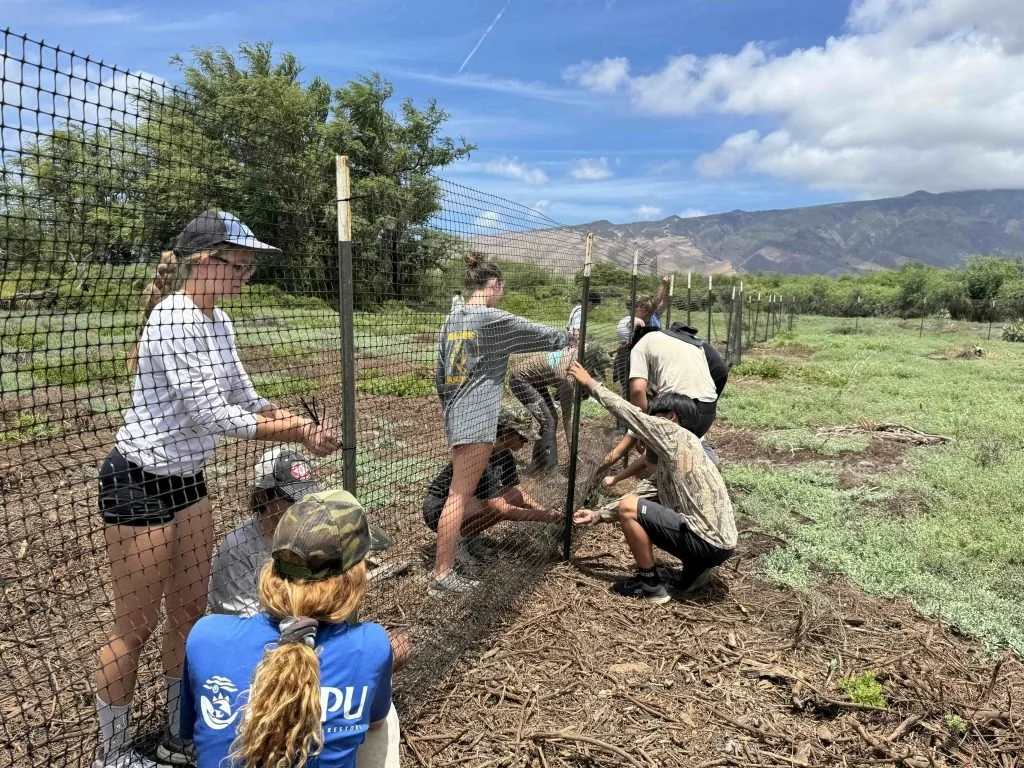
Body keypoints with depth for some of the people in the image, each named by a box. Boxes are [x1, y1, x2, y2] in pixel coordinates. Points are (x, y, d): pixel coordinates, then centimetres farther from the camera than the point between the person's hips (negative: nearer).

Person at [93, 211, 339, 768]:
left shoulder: (218, 322, 4)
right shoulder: (173, 319, -22)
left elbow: (245, 398, 8)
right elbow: (211, 414, -26)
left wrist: (304, 427, -6)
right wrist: (297, 432, -21)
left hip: (188, 480, 9)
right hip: (139, 485, -8)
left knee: (189, 611, 17)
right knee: (135, 626, 7)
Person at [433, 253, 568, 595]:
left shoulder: (451, 320, 12)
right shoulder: (494, 320, -10)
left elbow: (440, 374, 17)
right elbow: (539, 334, 1)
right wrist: (568, 338, 20)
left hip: (456, 416, 8)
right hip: (476, 419, -8)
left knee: (465, 492, 17)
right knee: (460, 496, -6)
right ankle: (443, 576, -1)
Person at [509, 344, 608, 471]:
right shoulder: (567, 375, -31)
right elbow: (567, 416, -24)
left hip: (535, 378, 9)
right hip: (521, 379, -9)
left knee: (552, 419, 7)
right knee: (548, 422, -14)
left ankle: (538, 463, 16)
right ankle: (547, 468, -8)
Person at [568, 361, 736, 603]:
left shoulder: (677, 436, -9)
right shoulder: (671, 457, 18)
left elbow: (628, 412, -7)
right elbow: (643, 501, 20)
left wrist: (589, 382, 4)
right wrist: (598, 515, 18)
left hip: (709, 542, -10)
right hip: (716, 540, 10)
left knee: (628, 509, -10)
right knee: (635, 506, 25)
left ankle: (650, 585, 2)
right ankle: (695, 567, 15)